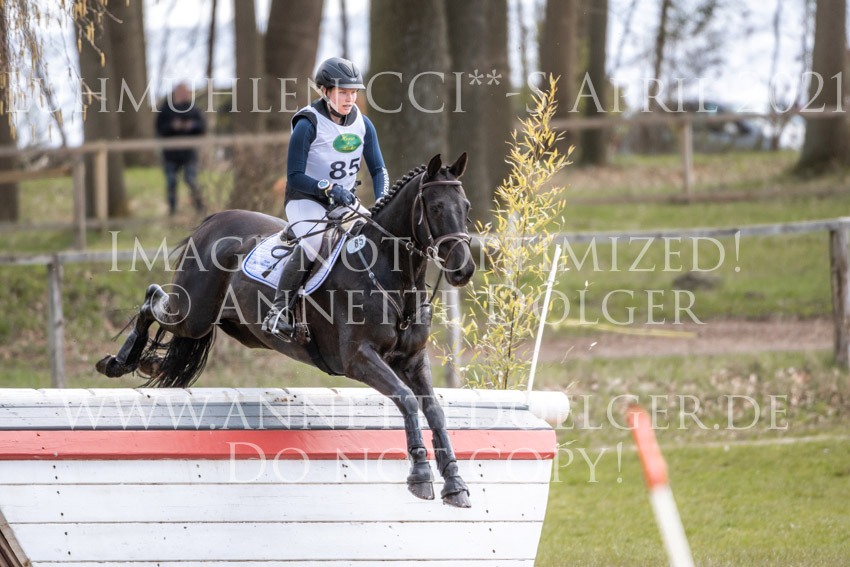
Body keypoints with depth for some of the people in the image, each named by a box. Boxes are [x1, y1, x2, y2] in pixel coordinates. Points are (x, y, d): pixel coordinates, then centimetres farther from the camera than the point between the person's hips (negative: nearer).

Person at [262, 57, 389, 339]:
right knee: (315, 241, -36)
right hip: (306, 201, -7)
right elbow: (295, 177, -16)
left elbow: (378, 170, 7)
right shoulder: (308, 125, -14)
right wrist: (329, 188, -29)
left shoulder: (363, 125, 3)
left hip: (345, 202, 7)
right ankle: (280, 308, -25)